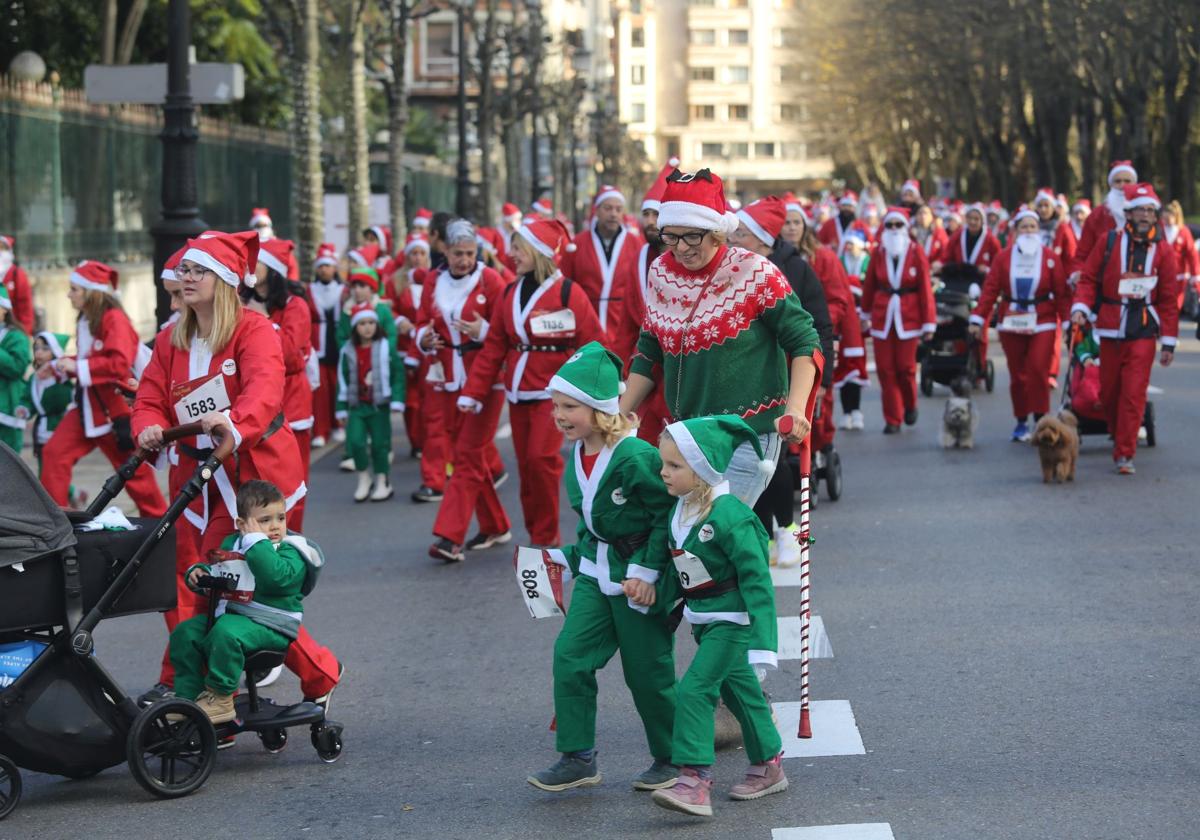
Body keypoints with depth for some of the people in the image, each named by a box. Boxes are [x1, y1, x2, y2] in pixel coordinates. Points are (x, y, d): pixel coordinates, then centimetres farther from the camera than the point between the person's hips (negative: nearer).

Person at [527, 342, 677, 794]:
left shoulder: (636, 457, -23)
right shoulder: (577, 456, 3)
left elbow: (667, 515, -19)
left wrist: (647, 571, -20)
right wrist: (573, 555, 12)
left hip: (638, 580, -7)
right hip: (595, 574, 7)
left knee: (647, 672, 4)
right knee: (570, 656, -3)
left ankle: (673, 758, 23)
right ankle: (578, 758, 5)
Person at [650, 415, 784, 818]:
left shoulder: (729, 517, -25)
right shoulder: (681, 507, 1)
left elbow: (757, 579, -22)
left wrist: (762, 639, -23)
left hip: (733, 621, -9)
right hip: (704, 619, 9)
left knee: (693, 690, -16)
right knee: (739, 691, 18)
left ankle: (695, 782, -16)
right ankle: (768, 765, 33)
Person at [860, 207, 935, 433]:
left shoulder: (916, 253, -3)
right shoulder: (878, 253, 3)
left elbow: (925, 289, -5)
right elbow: (869, 285, 12)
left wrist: (929, 323, -7)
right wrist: (866, 312, 19)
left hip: (908, 318, -2)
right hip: (882, 318, 2)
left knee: (905, 367, -2)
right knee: (885, 369, -1)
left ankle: (910, 405, 27)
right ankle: (892, 419, 7)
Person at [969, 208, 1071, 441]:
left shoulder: (1051, 257, 0)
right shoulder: (1004, 257, 2)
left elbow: (1062, 292, -1)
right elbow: (990, 289, -2)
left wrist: (1067, 321, -6)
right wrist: (978, 319, -8)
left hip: (1042, 323, -1)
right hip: (1011, 323, 1)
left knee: (1038, 369, -13)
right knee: (1017, 375, 5)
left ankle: (1040, 420, -4)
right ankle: (1021, 423, 17)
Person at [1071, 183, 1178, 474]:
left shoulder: (1163, 251, 2)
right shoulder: (1109, 242, 2)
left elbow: (1169, 299, 3)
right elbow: (1088, 278, 4)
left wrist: (1169, 342, 1)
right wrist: (1080, 307, -14)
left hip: (1143, 333, -1)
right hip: (1110, 330, 1)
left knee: (1134, 393, -8)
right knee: (1109, 391, 8)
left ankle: (1125, 454, -5)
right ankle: (1118, 434, 31)